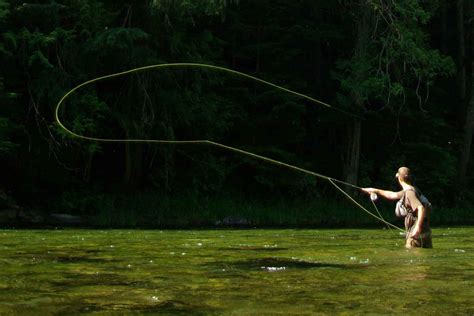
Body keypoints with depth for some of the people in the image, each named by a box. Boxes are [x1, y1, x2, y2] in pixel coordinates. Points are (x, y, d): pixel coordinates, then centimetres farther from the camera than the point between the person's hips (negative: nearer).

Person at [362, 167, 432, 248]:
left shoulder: (409, 192, -14)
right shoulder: (407, 191, 15)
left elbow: (421, 208, -27)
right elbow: (392, 195, 32)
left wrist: (418, 227, -32)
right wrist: (375, 190, 40)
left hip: (417, 233, -9)